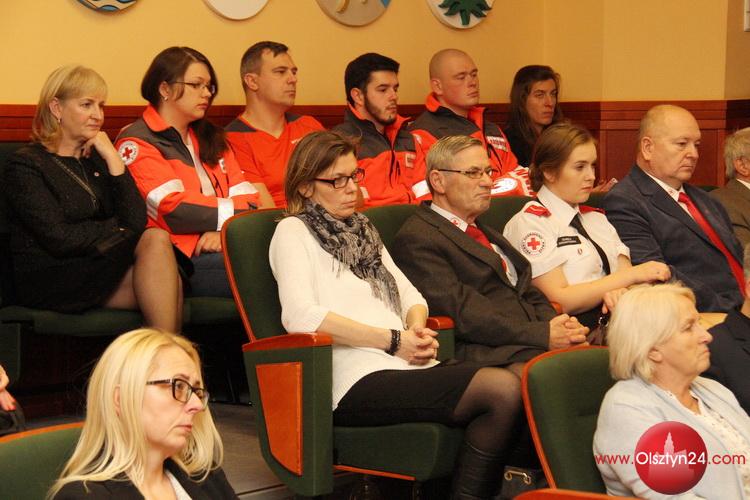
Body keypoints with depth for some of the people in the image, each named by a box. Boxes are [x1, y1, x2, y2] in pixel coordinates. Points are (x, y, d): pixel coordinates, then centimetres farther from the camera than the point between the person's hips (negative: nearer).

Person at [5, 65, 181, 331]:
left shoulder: (96, 159, 19)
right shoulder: (25, 165, 0)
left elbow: (137, 222, 4)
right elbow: (59, 239, -12)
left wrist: (112, 158, -1)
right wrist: (115, 228, -2)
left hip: (97, 268, 6)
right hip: (47, 278, -6)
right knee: (156, 241, -24)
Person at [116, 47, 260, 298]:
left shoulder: (210, 138, 26)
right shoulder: (136, 143, 2)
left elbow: (245, 194, 12)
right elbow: (174, 210, -11)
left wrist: (225, 229, -9)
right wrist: (235, 211, -5)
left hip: (223, 247, 6)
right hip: (181, 260, -6)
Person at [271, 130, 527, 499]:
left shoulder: (362, 230, 28)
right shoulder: (293, 232, 4)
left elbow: (410, 295, 25)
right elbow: (300, 316, -12)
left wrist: (417, 330, 0)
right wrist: (393, 341, -12)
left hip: (406, 370, 7)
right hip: (359, 382, -7)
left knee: (509, 390, -22)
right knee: (503, 390, -27)